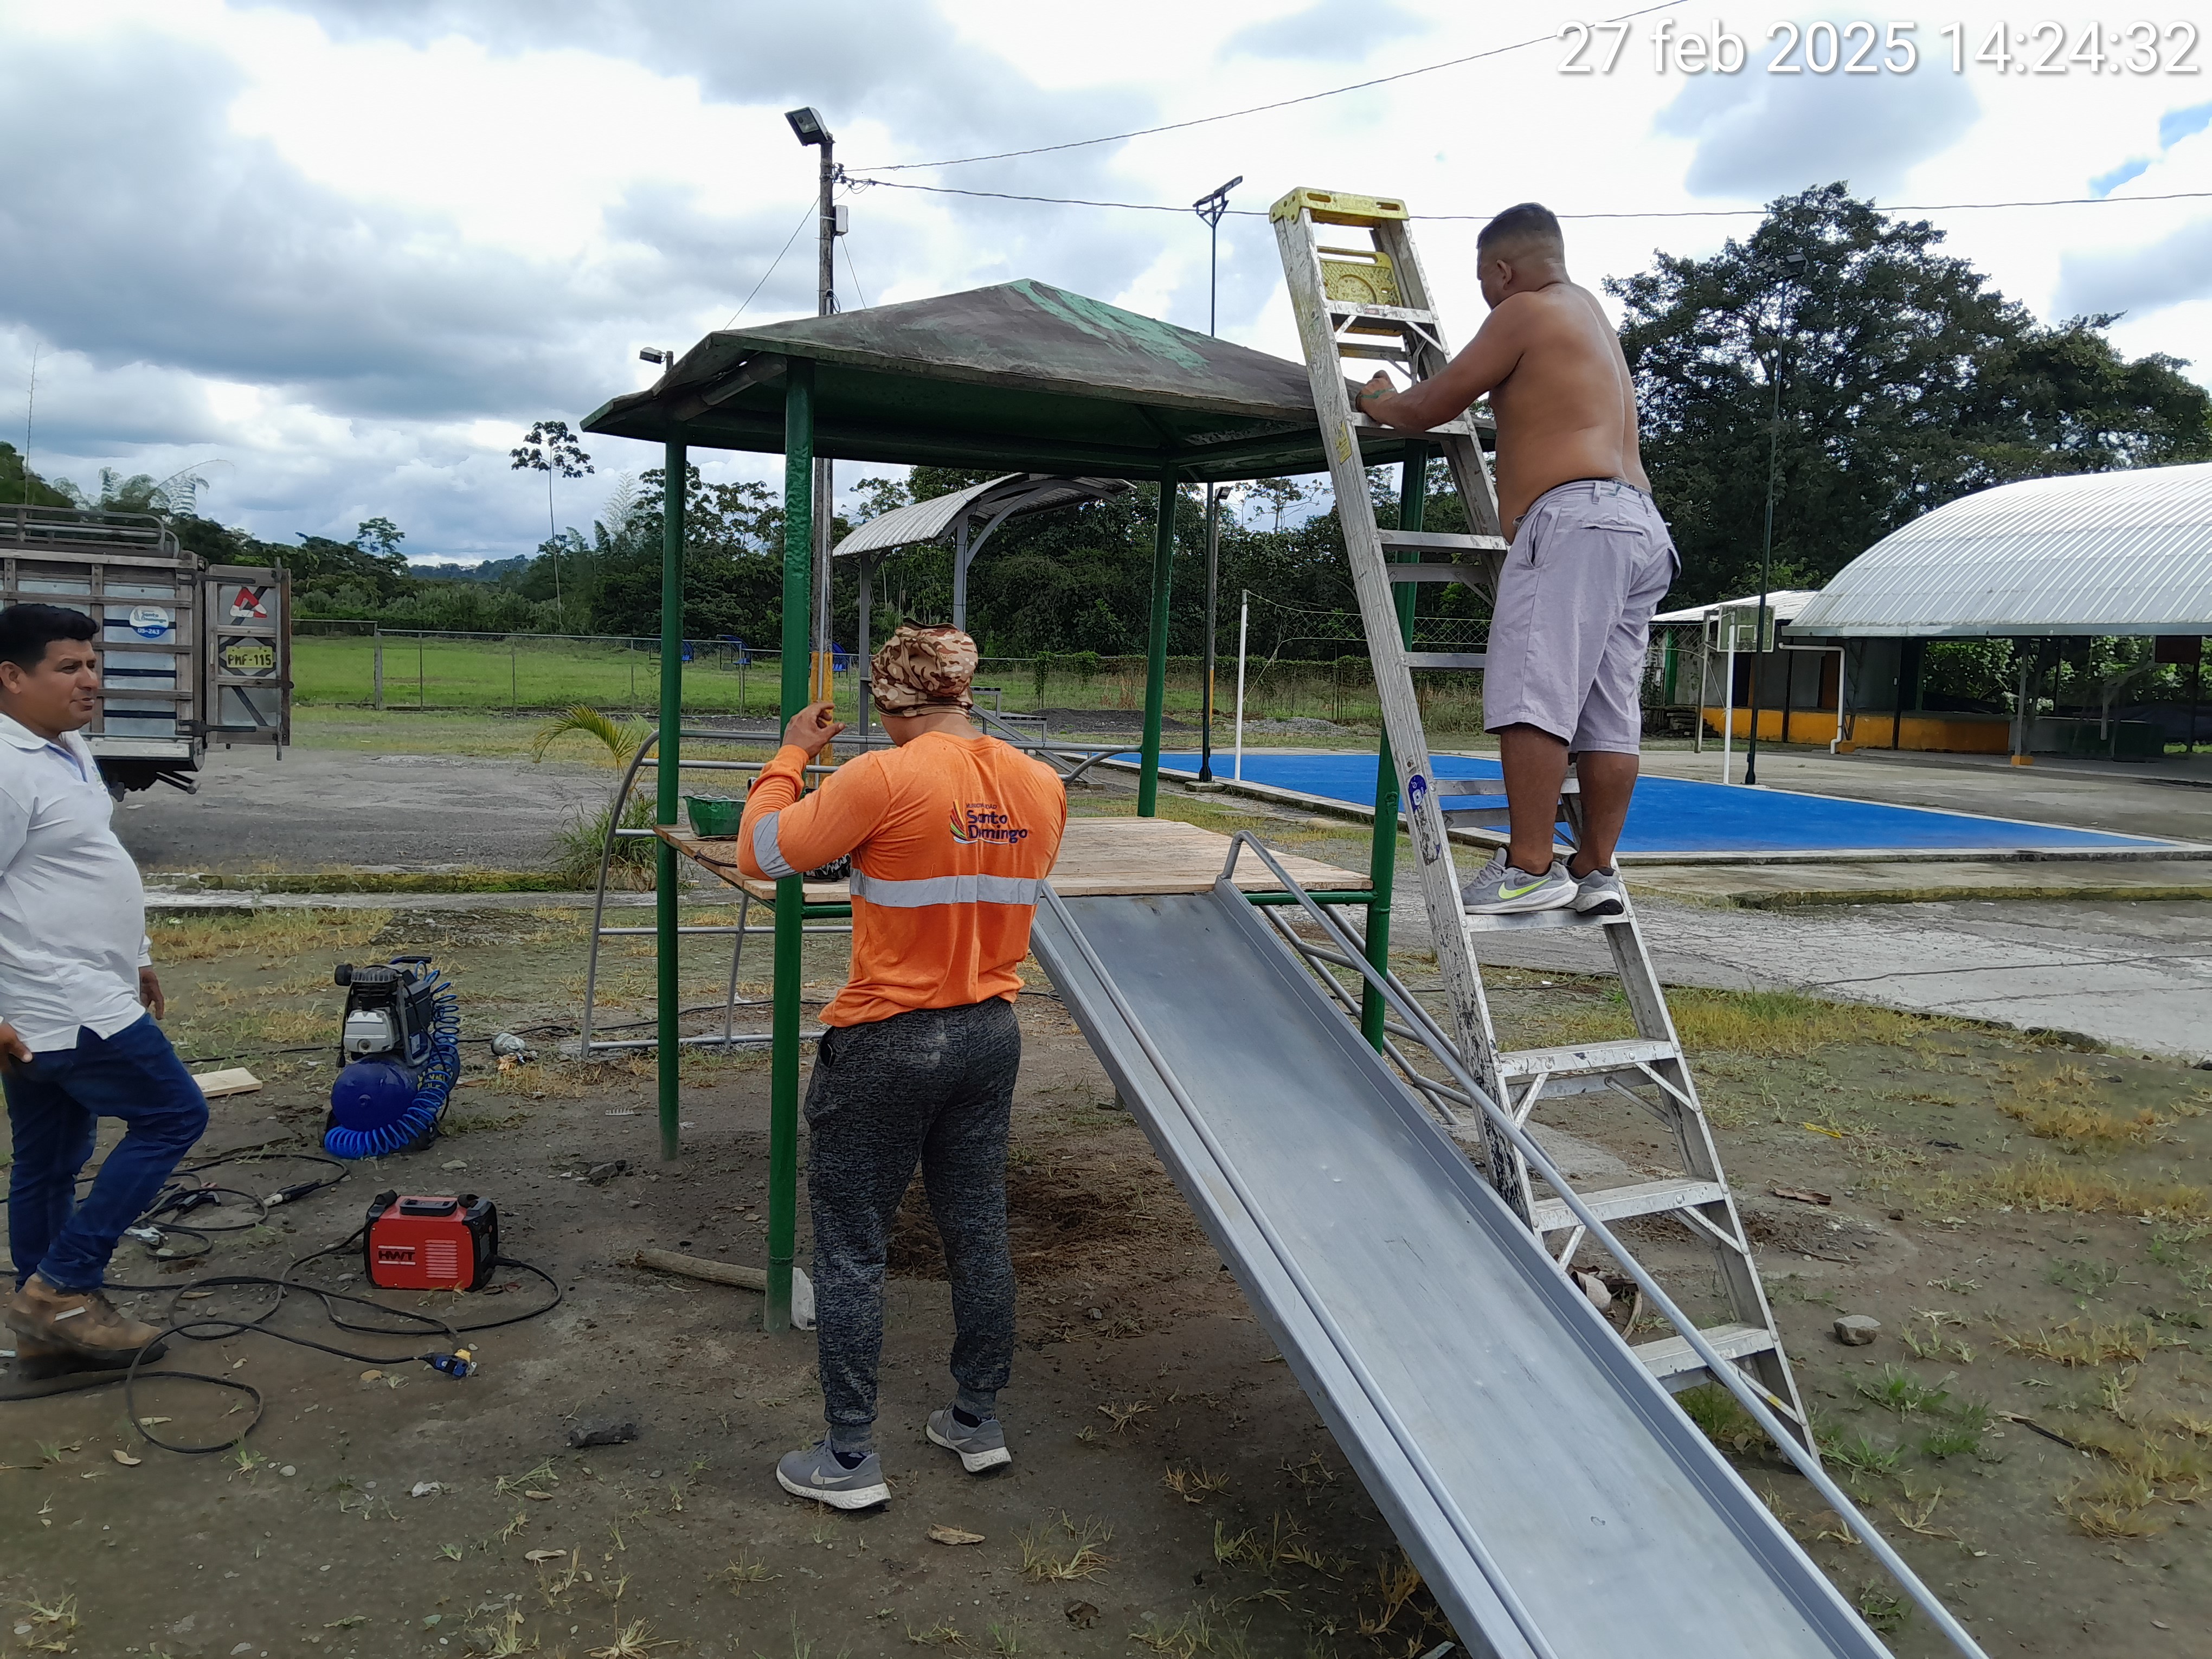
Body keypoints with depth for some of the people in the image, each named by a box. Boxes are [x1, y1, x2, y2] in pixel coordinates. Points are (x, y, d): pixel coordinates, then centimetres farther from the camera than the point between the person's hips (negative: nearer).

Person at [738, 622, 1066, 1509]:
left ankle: (850, 1459, 18)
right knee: (978, 1231, 18)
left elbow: (760, 851, -11)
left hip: (887, 1042, -6)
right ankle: (978, 1420, 34)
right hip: (990, 1035, 6)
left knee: (850, 1248, 8)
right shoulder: (1042, 786, -1)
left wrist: (792, 753, 4)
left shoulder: (883, 779, -20)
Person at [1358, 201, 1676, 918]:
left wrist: (1380, 402, 25)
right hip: (1640, 521, 10)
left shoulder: (1525, 311, 3)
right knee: (1609, 715, 5)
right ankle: (1596, 870, 5)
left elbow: (1430, 408, 5)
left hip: (1573, 516, -10)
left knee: (1529, 696, -17)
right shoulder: (1588, 308, 31)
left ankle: (1529, 867, -22)